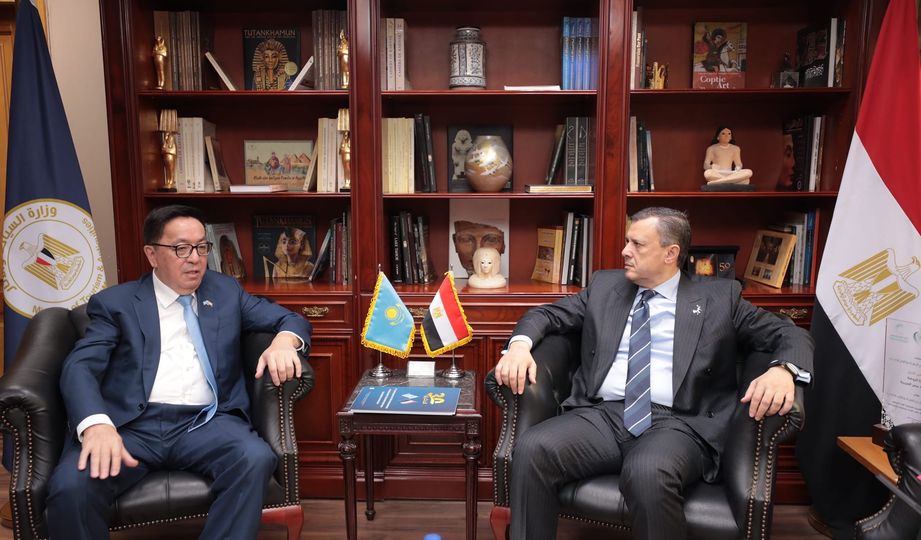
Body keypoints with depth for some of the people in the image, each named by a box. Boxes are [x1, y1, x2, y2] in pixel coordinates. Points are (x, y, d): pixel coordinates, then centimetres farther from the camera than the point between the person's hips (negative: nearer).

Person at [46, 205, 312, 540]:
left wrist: (284, 340, -9)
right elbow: (80, 366, -2)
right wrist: (96, 424, -25)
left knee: (256, 459, -31)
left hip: (204, 424, 1)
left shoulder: (226, 291, 19)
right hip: (131, 425, 0)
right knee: (71, 485, -30)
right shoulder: (115, 302, 12)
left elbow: (291, 320, 19)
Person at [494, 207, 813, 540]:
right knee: (532, 449, -26)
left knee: (648, 473, -36)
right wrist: (520, 344, -3)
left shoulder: (719, 297, 12)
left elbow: (790, 334, 11)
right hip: (601, 415, 3)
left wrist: (783, 370, -13)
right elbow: (548, 314, 20)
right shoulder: (605, 286, 20)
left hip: (676, 423, -2)